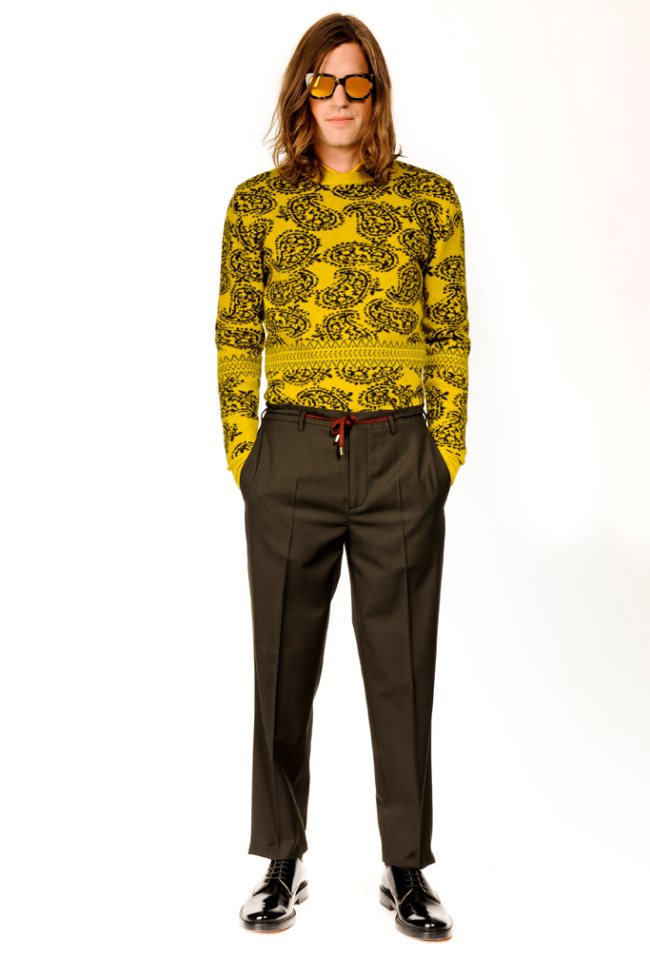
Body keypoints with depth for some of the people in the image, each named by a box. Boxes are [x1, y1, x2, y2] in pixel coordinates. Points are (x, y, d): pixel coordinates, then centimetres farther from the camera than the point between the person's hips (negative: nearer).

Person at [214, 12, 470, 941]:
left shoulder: (429, 197, 7)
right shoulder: (257, 202, 7)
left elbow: (450, 336, 6)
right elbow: (235, 335, 6)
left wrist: (447, 454, 0)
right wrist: (244, 455, 0)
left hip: (400, 457, 0)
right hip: (292, 455, 1)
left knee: (402, 666, 7)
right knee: (284, 664, 9)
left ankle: (408, 870, 25)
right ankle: (284, 863, 27)